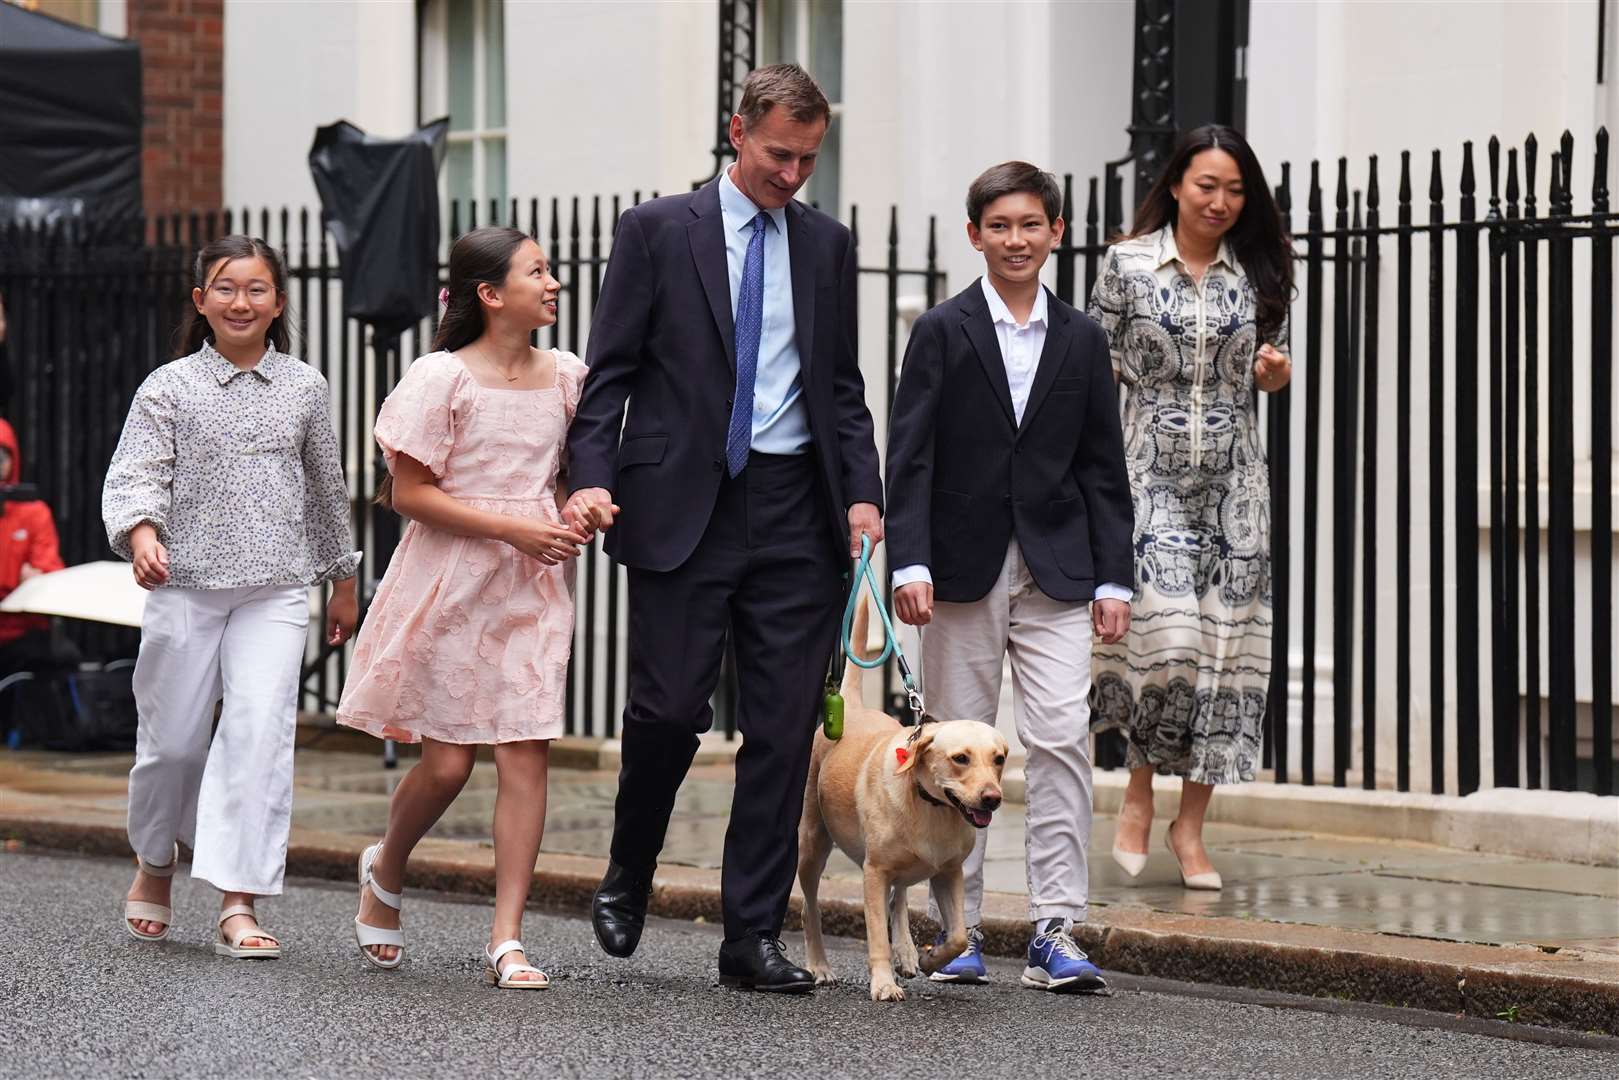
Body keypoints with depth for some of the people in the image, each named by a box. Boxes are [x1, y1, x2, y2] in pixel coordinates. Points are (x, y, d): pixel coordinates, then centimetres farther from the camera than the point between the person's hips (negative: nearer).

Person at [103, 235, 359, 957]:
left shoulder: (303, 388, 8)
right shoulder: (169, 387, 1)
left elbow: (327, 489, 18)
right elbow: (135, 475, -8)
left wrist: (342, 580, 23)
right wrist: (141, 535, -29)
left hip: (276, 590, 1)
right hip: (186, 585, -1)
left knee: (259, 731, -13)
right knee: (173, 737, 7)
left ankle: (239, 905, -13)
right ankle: (155, 862, 35)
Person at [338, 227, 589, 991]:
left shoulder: (565, 377, 8)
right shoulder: (444, 378, -8)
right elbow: (410, 493, -10)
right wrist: (513, 529, -16)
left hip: (533, 586, 4)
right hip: (451, 584, -4)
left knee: (525, 754, -6)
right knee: (447, 762, -1)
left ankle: (506, 938, -5)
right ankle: (385, 869, 31)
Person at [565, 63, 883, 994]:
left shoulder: (828, 245, 12)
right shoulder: (659, 230, 2)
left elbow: (843, 386, 13)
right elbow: (611, 370, 0)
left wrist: (862, 494, 0)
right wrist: (592, 477, -13)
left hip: (796, 510, 3)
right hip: (684, 502, -3)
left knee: (784, 725, 1)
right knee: (670, 708, -7)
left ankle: (755, 934, 7)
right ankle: (629, 875, 20)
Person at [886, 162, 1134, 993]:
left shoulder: (1082, 341, 9)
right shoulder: (943, 332, 1)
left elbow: (1103, 468, 10)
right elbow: (909, 456, -3)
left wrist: (1113, 579, 4)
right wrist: (910, 564, -13)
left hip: (1055, 573, 2)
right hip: (964, 572, -1)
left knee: (1062, 739, -8)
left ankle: (1054, 932, -7)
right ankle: (958, 931, 11)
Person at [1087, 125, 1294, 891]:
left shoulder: (1258, 274, 8)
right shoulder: (1129, 263, 0)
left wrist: (1274, 372, -6)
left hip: (1233, 481, 3)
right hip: (1150, 475, -3)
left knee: (1227, 645, -1)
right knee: (1165, 633, -17)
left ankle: (1191, 824, 8)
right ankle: (1139, 791, 6)